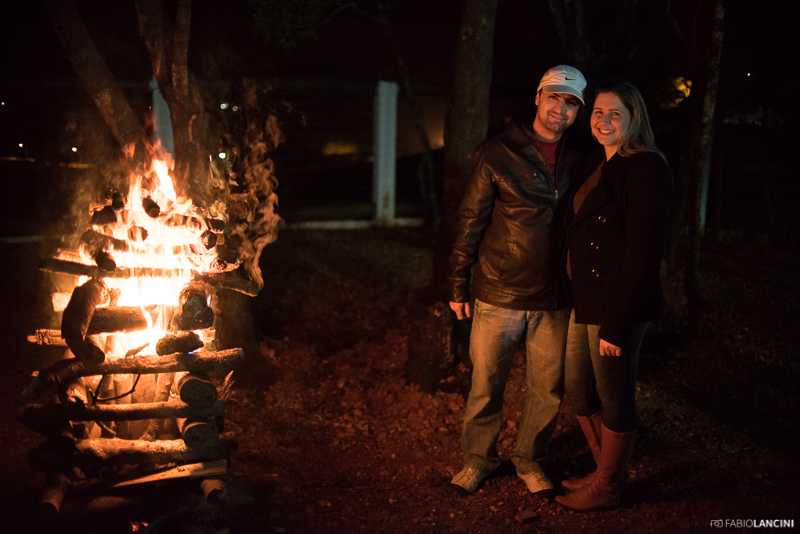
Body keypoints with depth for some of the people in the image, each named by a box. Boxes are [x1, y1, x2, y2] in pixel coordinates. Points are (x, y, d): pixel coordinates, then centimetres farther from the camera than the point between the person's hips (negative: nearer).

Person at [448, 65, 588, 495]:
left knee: (548, 390, 12)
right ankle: (477, 458, 29)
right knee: (486, 385, 8)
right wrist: (458, 285, -3)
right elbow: (470, 221, -3)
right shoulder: (497, 154, -5)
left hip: (554, 302, 3)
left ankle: (529, 459, 33)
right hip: (498, 297, -3)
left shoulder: (577, 161, 6)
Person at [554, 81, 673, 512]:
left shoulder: (646, 169, -15)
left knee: (614, 397, 7)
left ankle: (606, 488, 26)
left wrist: (616, 324, -21)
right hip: (583, 300, 9)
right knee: (578, 390, 18)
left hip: (619, 304, -9)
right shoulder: (592, 165, 12)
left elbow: (643, 252, -20)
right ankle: (608, 472, 37)